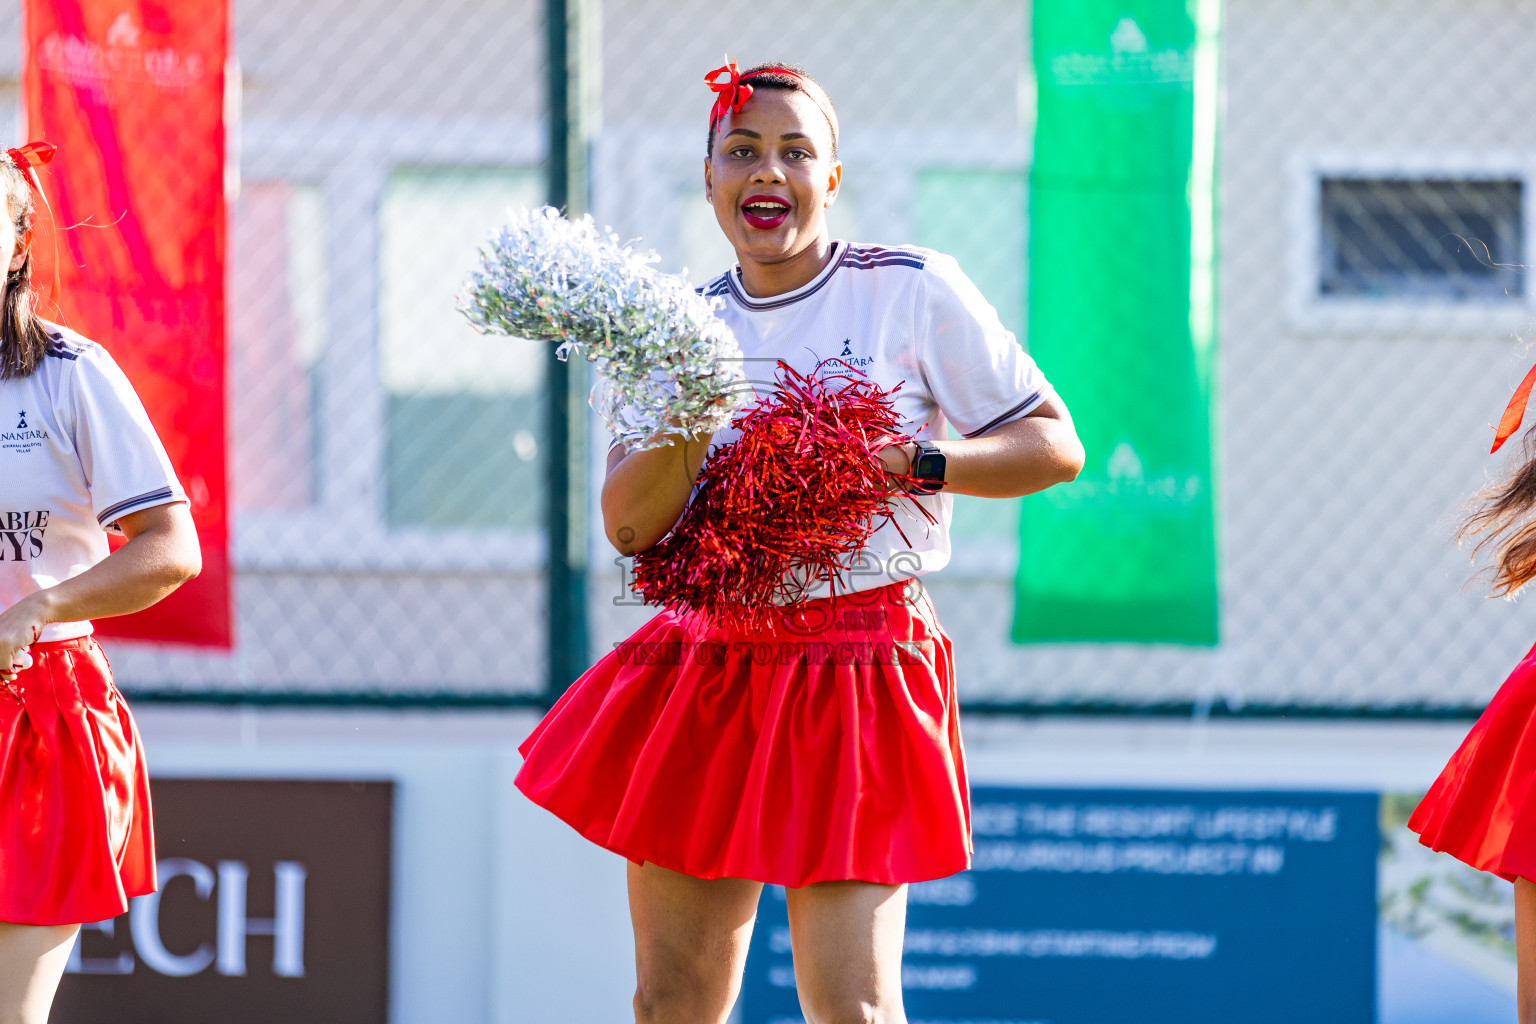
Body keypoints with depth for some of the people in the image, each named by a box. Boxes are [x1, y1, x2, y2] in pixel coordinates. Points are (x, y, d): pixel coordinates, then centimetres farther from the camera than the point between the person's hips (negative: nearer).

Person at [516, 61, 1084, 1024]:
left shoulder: (913, 291, -2)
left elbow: (1055, 445, -1)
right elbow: (630, 526, 1)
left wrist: (911, 460, -16)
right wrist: (686, 419, -17)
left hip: (861, 659, -4)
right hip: (709, 655, 4)